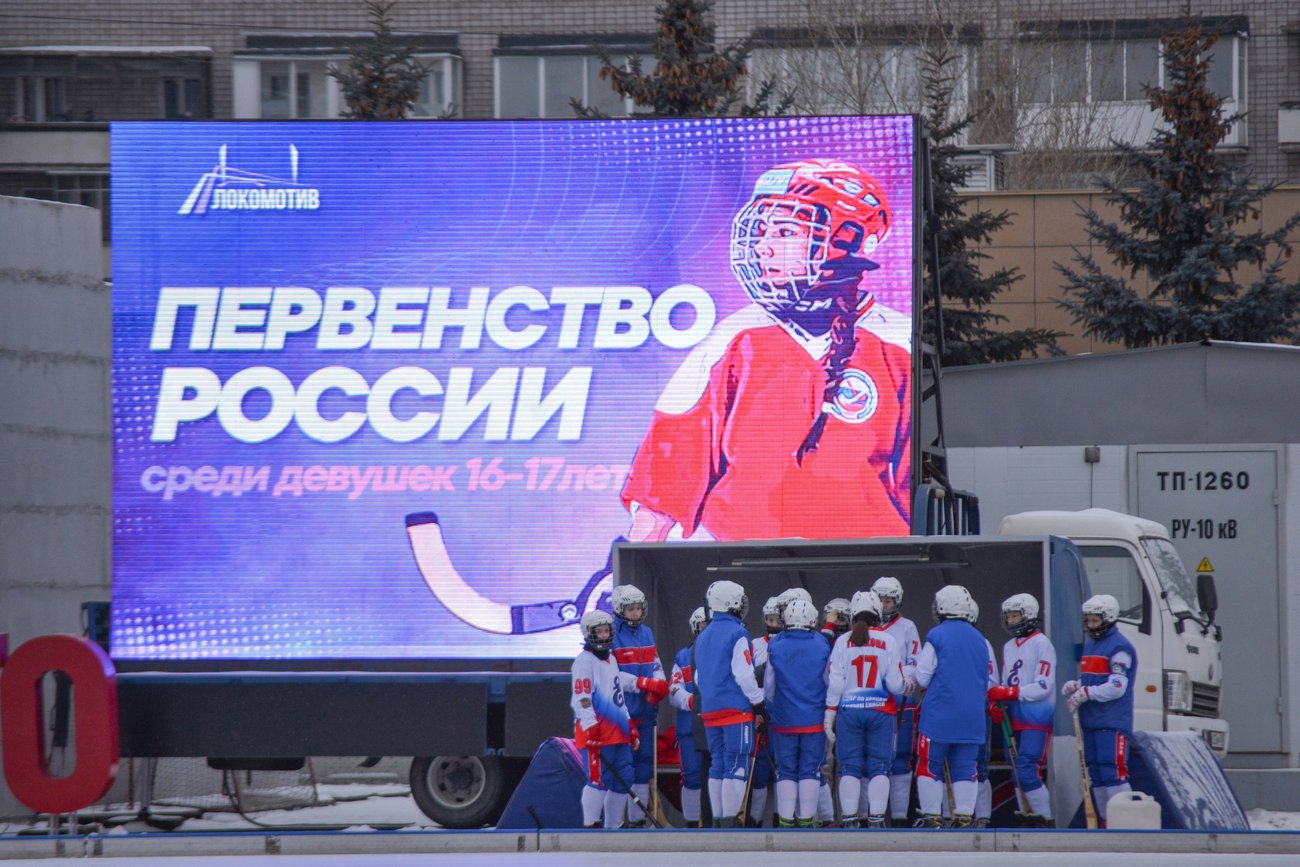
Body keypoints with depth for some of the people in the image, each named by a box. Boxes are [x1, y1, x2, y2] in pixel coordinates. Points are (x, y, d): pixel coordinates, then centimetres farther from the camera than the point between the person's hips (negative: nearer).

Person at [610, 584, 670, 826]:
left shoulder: (647, 633, 14)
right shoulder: (612, 635, -10)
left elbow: (656, 664, 19)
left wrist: (660, 683, -3)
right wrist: (645, 683, -19)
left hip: (645, 710, 8)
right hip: (621, 712, -8)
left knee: (644, 761, 11)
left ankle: (638, 819, 19)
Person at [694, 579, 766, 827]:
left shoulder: (703, 637, 16)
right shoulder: (737, 635, -10)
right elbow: (743, 674, -15)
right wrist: (758, 703, -6)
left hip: (710, 711, 8)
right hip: (736, 709, -8)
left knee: (718, 765, 11)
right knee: (736, 767, -8)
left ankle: (717, 820, 10)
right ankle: (729, 821, -14)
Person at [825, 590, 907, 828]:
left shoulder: (843, 642, -1)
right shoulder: (889, 642, -3)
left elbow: (835, 682, -1)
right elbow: (895, 684, -4)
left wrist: (830, 713, 5)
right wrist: (904, 685, 18)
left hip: (849, 710, 1)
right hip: (880, 711, -1)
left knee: (850, 768, 5)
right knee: (879, 768, 4)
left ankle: (849, 821, 3)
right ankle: (876, 820, -1)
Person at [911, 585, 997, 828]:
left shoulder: (937, 635, -7)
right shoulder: (979, 640, 10)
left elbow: (923, 677, -6)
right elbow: (988, 683, 15)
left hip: (939, 715, -5)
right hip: (972, 717, 5)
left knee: (930, 765, 3)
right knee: (965, 768, 8)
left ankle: (932, 817, 0)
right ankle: (964, 817, 3)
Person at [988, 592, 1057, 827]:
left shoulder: (1041, 644, -8)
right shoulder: (1009, 647, 17)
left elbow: (1043, 687, -16)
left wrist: (1010, 693, -21)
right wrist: (997, 700, 0)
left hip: (1036, 721, -8)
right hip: (1014, 719, 8)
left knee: (1027, 772, -16)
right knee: (1018, 773, 9)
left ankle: (1045, 820, -10)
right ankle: (1029, 818, 16)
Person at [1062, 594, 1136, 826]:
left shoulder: (1119, 647, -9)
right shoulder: (1089, 645, 19)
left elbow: (1117, 687, -16)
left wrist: (1085, 693, -21)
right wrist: (1075, 686, 4)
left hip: (1112, 724, -9)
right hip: (1090, 723, 9)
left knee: (1113, 772, -16)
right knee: (1096, 774, 11)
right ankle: (1106, 823, 16)